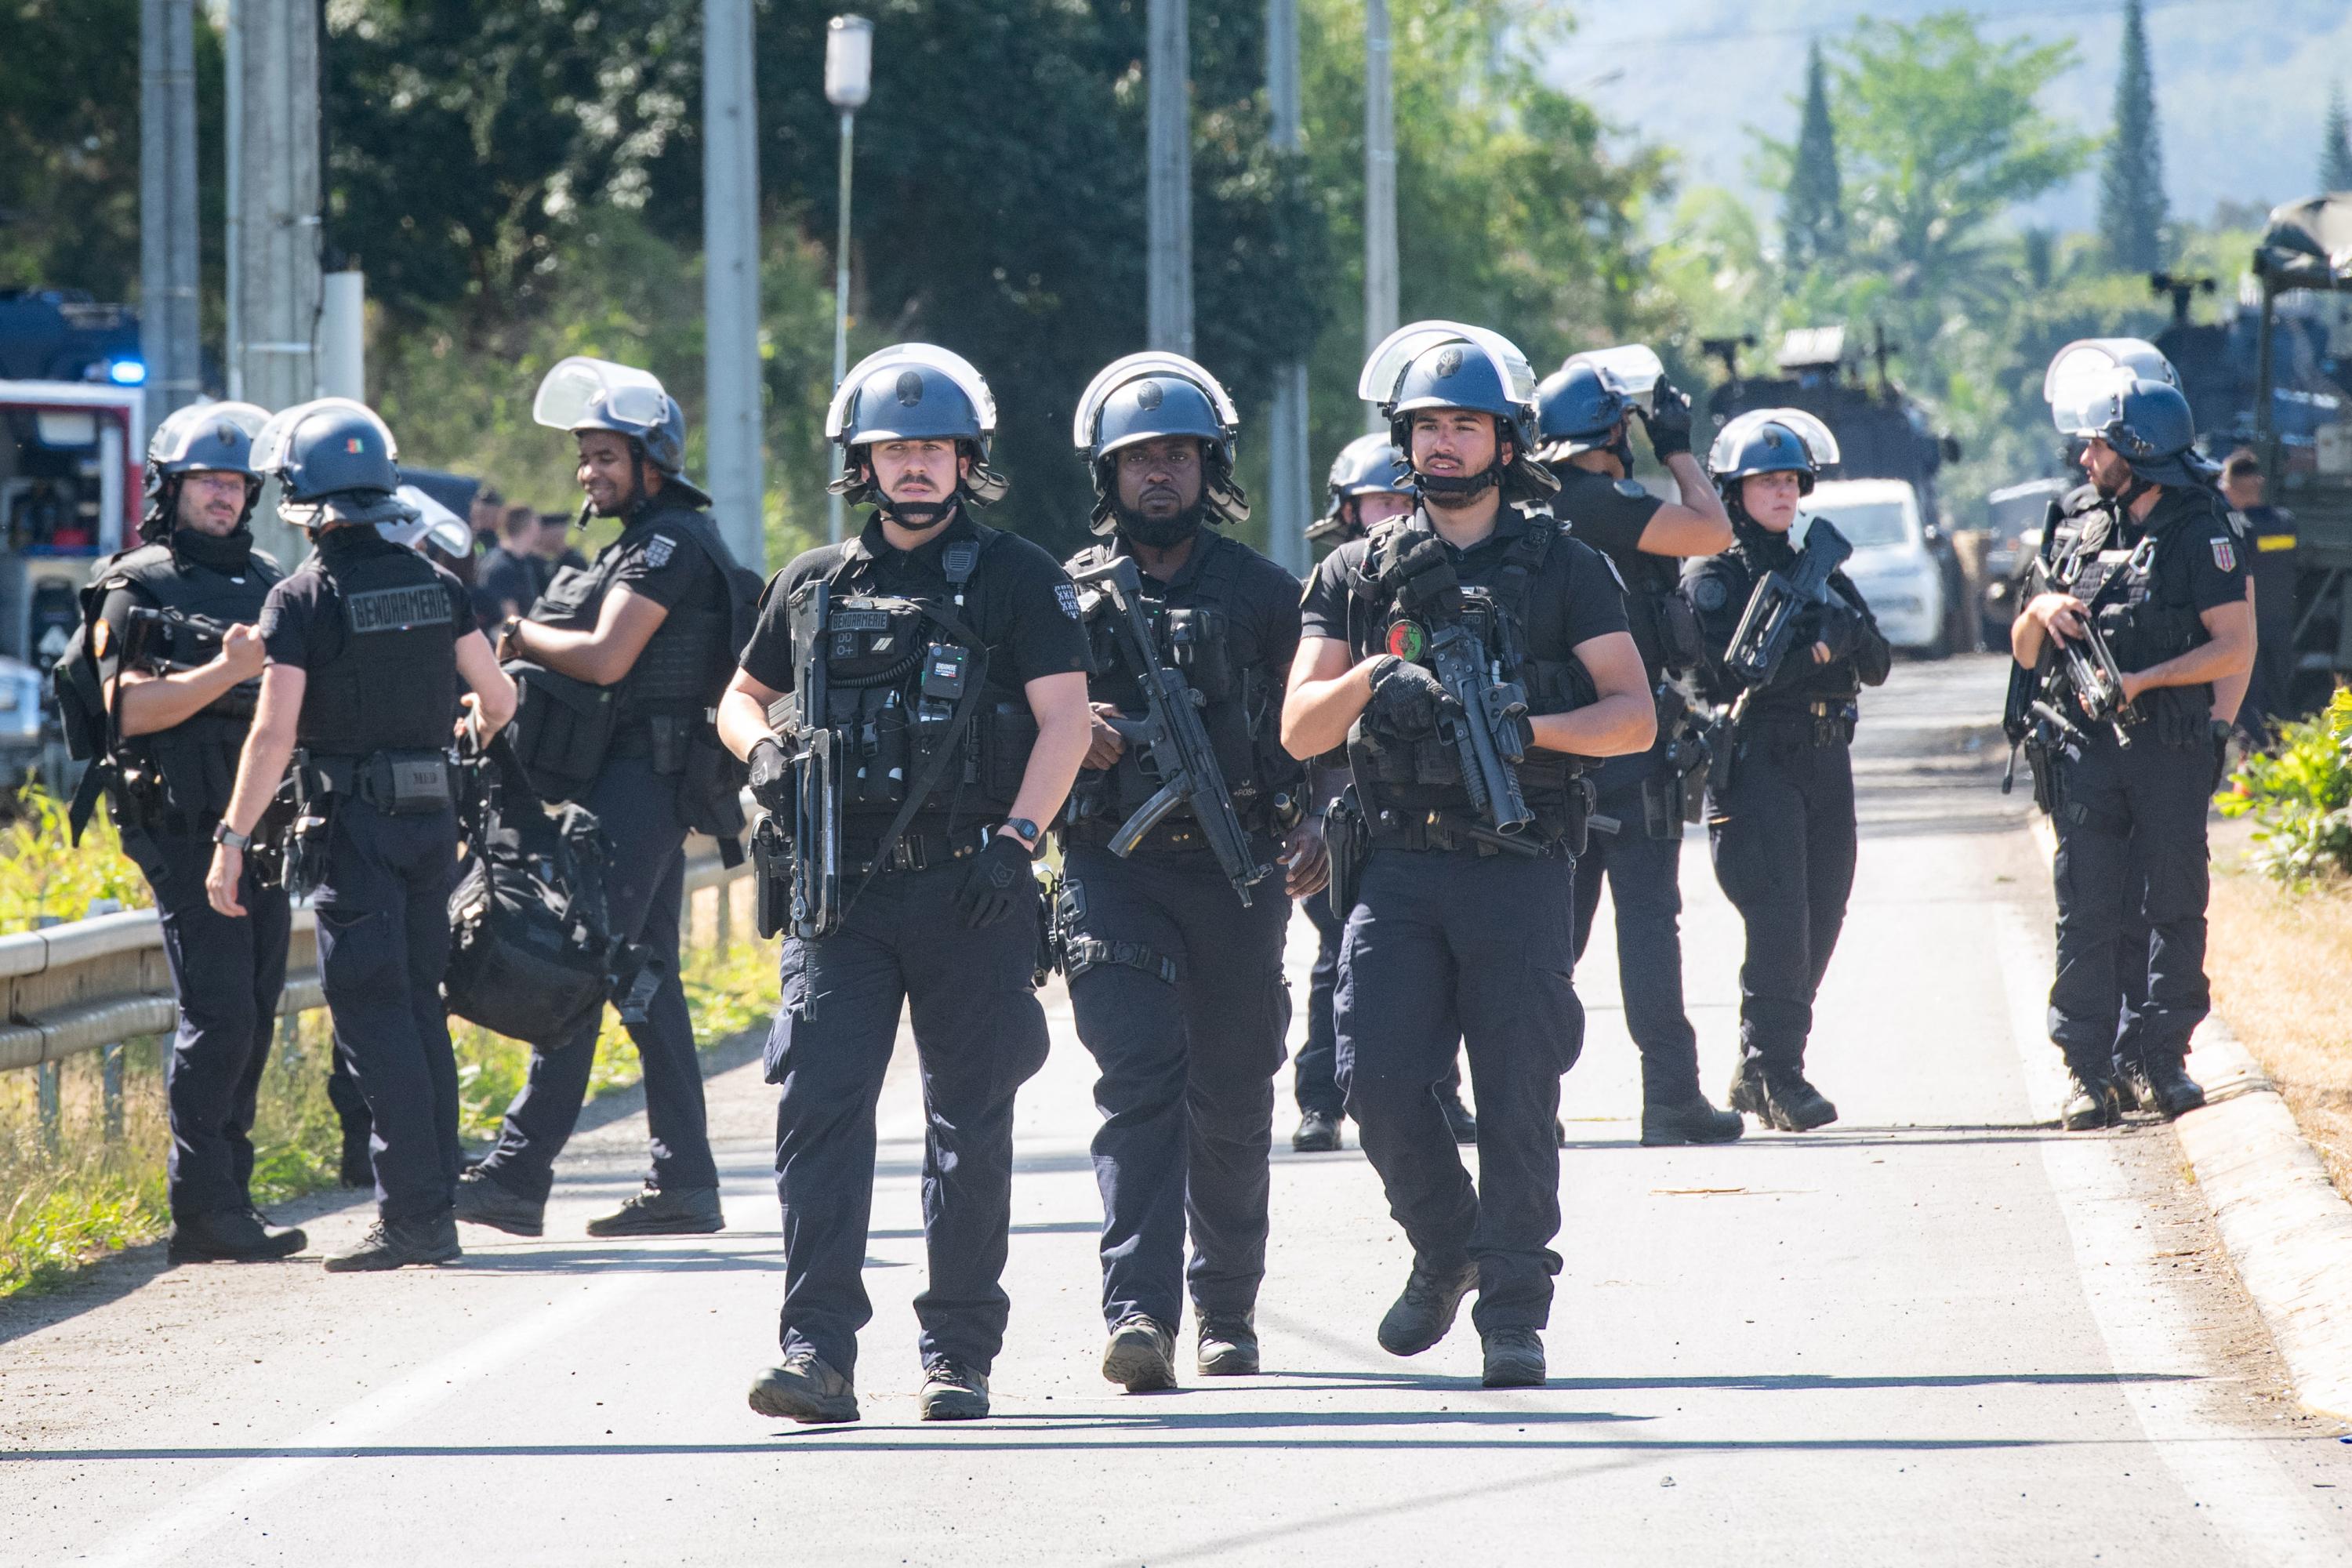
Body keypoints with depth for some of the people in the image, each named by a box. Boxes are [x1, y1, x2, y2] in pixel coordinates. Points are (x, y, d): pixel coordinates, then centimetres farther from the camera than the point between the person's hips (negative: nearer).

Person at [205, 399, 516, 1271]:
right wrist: (472, 730, 32)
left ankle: (413, 1215, -9)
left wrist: (232, 840, -10)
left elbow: (274, 732, -15)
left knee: (372, 1018, -4)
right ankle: (433, 1205, 15)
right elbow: (498, 697, 8)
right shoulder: (434, 585, 5)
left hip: (354, 817, -6)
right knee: (418, 1009, 13)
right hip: (431, 814, 6)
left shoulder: (302, 598, -10)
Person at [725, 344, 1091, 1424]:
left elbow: (1065, 721, -5)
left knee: (970, 1128, 3)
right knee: (819, 1105, -10)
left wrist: (1017, 837, -17)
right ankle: (819, 1353, -13)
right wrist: (762, 750, 2)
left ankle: (959, 1355, 11)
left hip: (969, 893, -2)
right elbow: (742, 697, 25)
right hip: (843, 891, 2)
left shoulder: (1015, 579, 2)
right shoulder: (814, 586, 13)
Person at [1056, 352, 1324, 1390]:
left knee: (1233, 1105, 8)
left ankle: (1227, 1309, 25)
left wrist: (1316, 818, -8)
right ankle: (1141, 1316, -23)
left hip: (1236, 875, 1)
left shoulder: (1263, 594, 8)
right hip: (1115, 870, -1)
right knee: (1139, 1083, -15)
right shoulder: (1069, 596, 8)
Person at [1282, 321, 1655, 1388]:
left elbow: (1634, 718, 2)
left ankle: (1515, 1308, 4)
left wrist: (1531, 728, -15)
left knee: (1516, 1091, -5)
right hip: (1398, 862, 2)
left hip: (1519, 866, -2)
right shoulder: (1356, 575, 12)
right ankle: (1446, 1251, 18)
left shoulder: (1562, 569, 6)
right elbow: (1300, 731, 6)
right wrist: (1369, 679, -14)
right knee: (1378, 1079, -7)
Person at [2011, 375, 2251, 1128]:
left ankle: (2166, 1058, 10)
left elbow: (2236, 647, -12)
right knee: (2086, 914, 0)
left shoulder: (2203, 535, -3)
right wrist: (2040, 610, -4)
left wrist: (2141, 681, -18)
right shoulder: (2090, 535, 15)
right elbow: (2023, 652, 19)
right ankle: (2089, 1073, 1)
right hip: (2089, 749, 4)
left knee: (2173, 908, 1)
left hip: (2171, 751, -4)